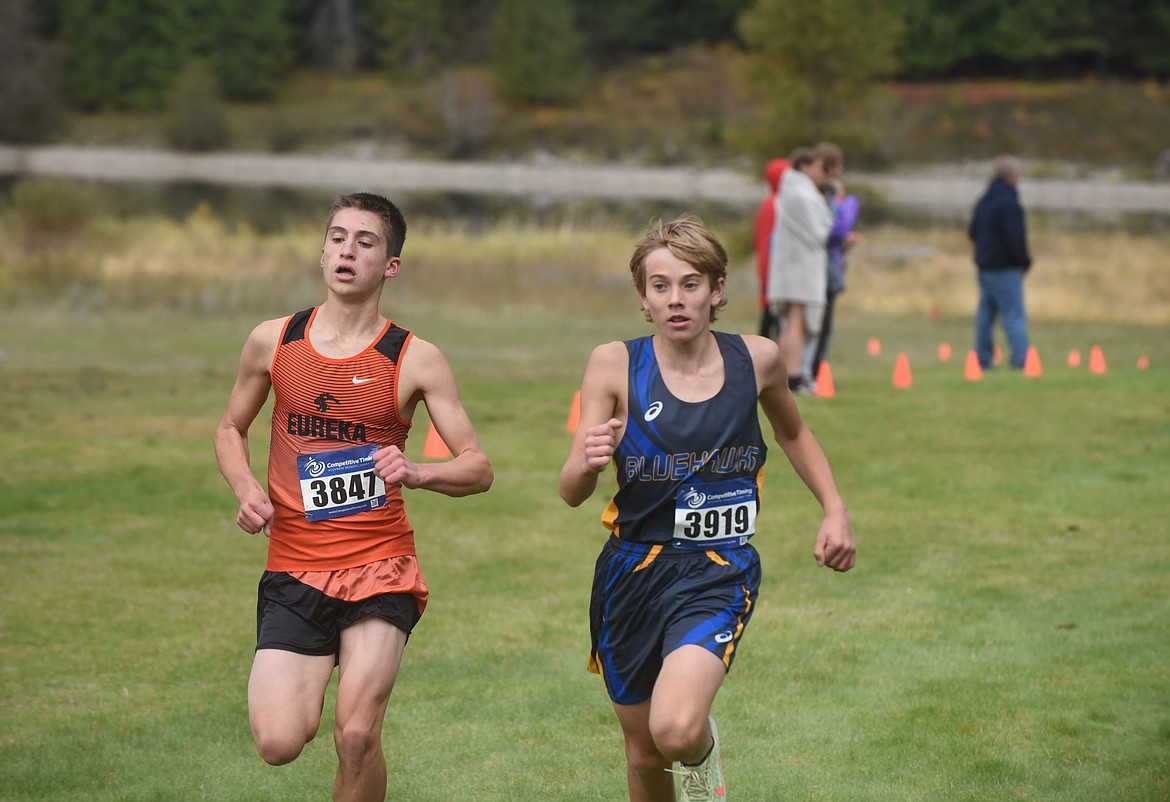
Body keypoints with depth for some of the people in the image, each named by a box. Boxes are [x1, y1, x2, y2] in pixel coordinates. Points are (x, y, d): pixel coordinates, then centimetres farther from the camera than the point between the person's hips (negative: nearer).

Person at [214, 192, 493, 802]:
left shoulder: (415, 360, -4)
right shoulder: (272, 341, 3)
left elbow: (478, 469, -2)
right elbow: (231, 429, 19)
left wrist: (417, 473, -23)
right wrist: (246, 490, -2)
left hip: (380, 568, -2)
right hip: (293, 568, 2)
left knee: (356, 739, -13)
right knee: (277, 744, -10)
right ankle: (310, 695, 26)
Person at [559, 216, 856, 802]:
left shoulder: (757, 358, -3)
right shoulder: (615, 365, -7)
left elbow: (792, 433, 20)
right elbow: (570, 492, -9)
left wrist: (835, 509, 9)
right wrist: (588, 463, -31)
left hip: (717, 574, -1)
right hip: (633, 571, 1)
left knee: (677, 729, -25)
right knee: (644, 754, 13)